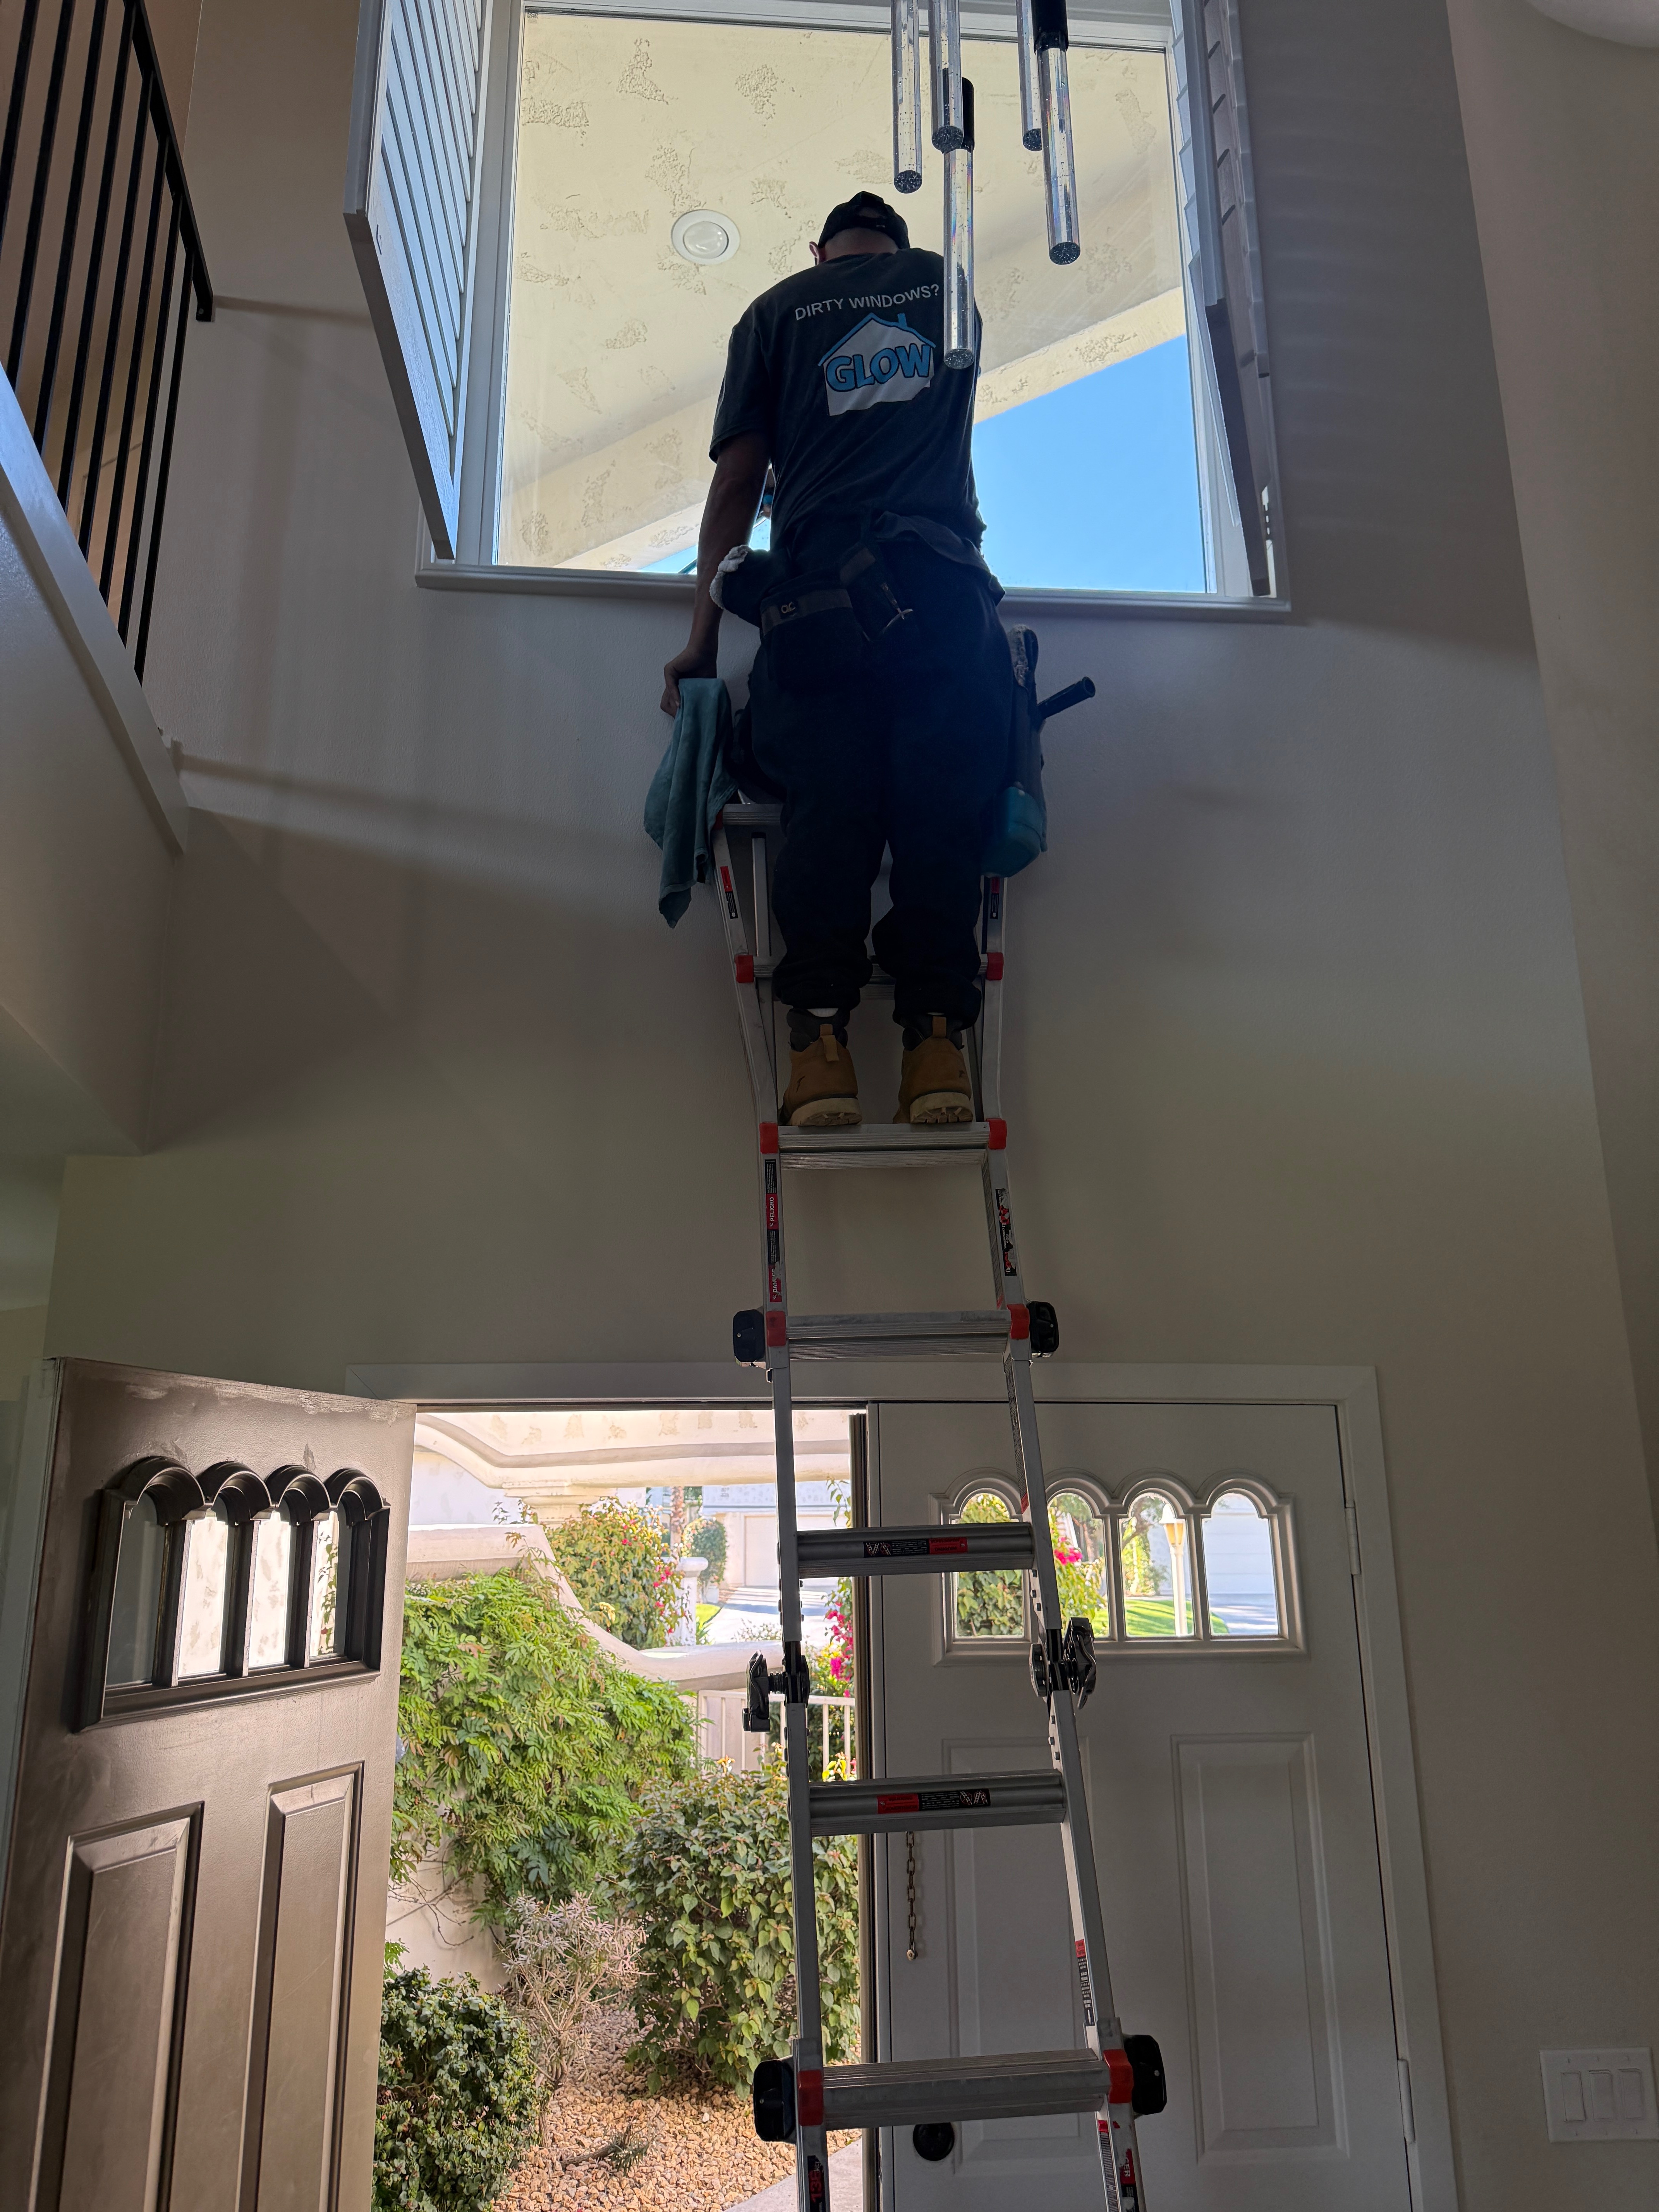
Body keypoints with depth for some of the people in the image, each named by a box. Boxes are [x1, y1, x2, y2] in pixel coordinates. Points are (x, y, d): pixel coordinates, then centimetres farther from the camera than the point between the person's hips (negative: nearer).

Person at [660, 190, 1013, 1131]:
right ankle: (939, 1039, -18)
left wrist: (703, 632, 14)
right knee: (940, 814, -7)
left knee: (826, 808, -8)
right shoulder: (947, 285, 26)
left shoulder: (775, 310, 19)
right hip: (948, 585, 1)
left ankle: (822, 1038, -20)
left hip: (821, 588, 0)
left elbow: (737, 483, 12)